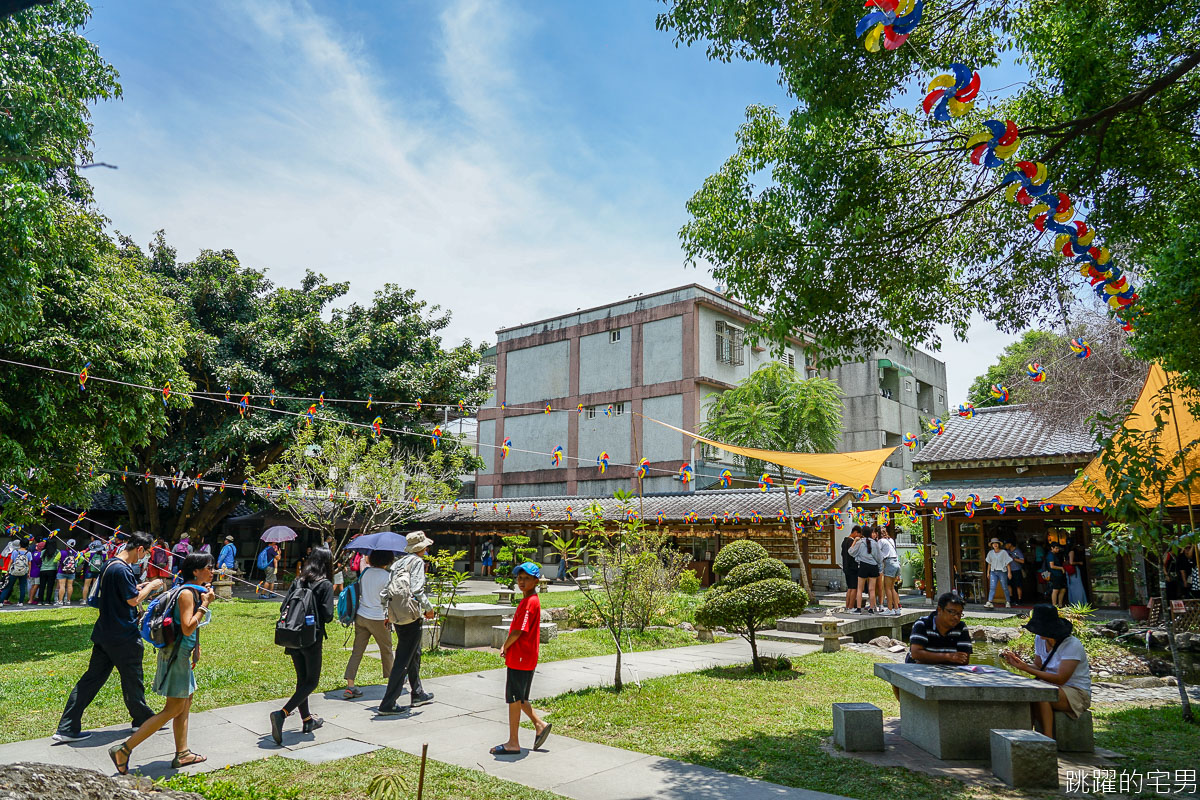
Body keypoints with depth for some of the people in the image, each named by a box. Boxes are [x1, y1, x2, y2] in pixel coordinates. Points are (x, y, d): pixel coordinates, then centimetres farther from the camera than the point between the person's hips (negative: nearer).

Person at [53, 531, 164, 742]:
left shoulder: (108, 566, 9)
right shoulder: (122, 570, -22)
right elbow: (133, 600, -20)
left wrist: (137, 588, 15)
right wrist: (150, 587, -5)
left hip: (104, 634, 9)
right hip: (123, 637, -9)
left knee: (92, 679, 10)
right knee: (132, 680, 7)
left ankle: (67, 728, 10)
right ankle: (142, 720, 22)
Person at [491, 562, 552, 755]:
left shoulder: (530, 602, -19)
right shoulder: (528, 601, 13)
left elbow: (518, 632, -23)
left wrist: (504, 647, -7)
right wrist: (507, 646, 6)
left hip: (520, 659, -9)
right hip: (523, 658, 9)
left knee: (514, 699, 0)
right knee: (518, 698, 18)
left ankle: (513, 744, 10)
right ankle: (540, 725, 25)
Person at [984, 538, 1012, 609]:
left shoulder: (1003, 552, -4)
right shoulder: (990, 553, 8)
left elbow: (1008, 563, -4)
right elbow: (989, 563, 16)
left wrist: (1009, 572, -9)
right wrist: (988, 572, 15)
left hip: (1002, 572, -3)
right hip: (993, 572, 3)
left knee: (1005, 587, 6)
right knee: (992, 587, -8)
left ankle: (1008, 602, 25)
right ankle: (989, 603, -15)